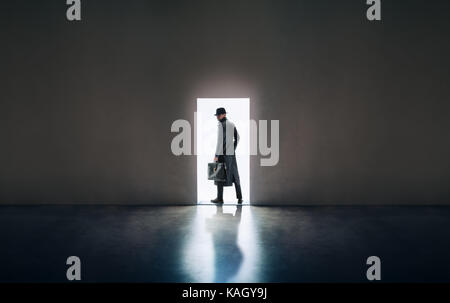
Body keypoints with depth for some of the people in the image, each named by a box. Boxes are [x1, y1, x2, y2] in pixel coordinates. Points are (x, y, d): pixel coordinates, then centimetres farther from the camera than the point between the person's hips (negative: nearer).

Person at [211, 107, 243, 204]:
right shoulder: (232, 124, 11)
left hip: (222, 154, -7)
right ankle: (239, 198, 7)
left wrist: (216, 155, -16)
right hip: (231, 154, 7)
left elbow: (220, 141, -18)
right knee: (234, 175, 9)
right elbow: (237, 138, 17)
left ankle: (220, 198, 7)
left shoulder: (220, 125, -13)